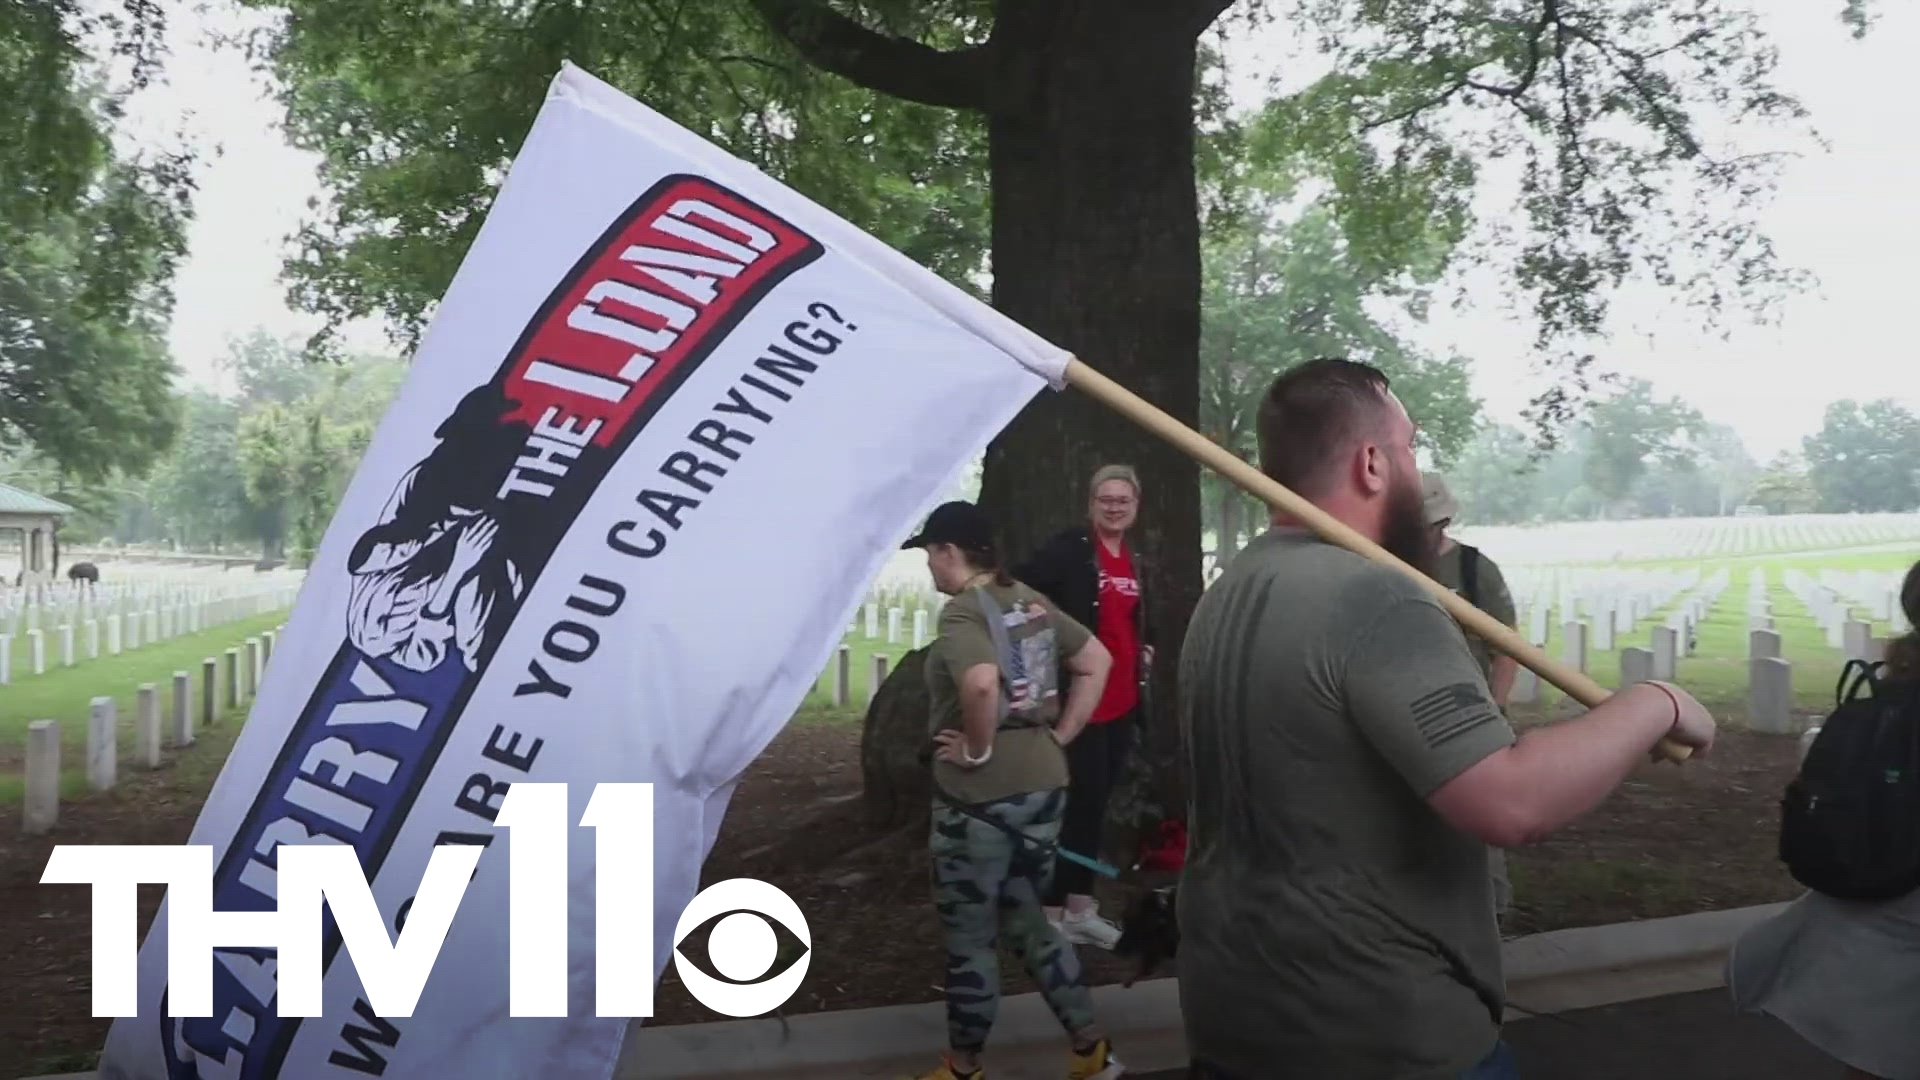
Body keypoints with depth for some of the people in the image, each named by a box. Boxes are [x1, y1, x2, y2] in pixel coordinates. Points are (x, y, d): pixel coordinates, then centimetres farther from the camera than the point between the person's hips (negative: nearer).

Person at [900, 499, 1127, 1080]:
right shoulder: (1031, 601, 9)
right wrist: (1060, 734, 10)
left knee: (969, 934, 9)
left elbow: (982, 683, -34)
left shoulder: (962, 610, -15)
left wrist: (977, 749, -19)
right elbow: (1097, 661, 14)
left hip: (980, 794, -8)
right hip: (1044, 784, 8)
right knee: (1024, 919, 22)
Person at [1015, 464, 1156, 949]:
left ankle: (1080, 908, 23)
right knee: (1077, 804, -5)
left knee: (1097, 804, 13)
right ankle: (1053, 911, 6)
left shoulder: (1136, 561, 13)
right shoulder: (1068, 549, -10)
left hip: (1123, 702, 7)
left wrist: (1145, 649, 10)